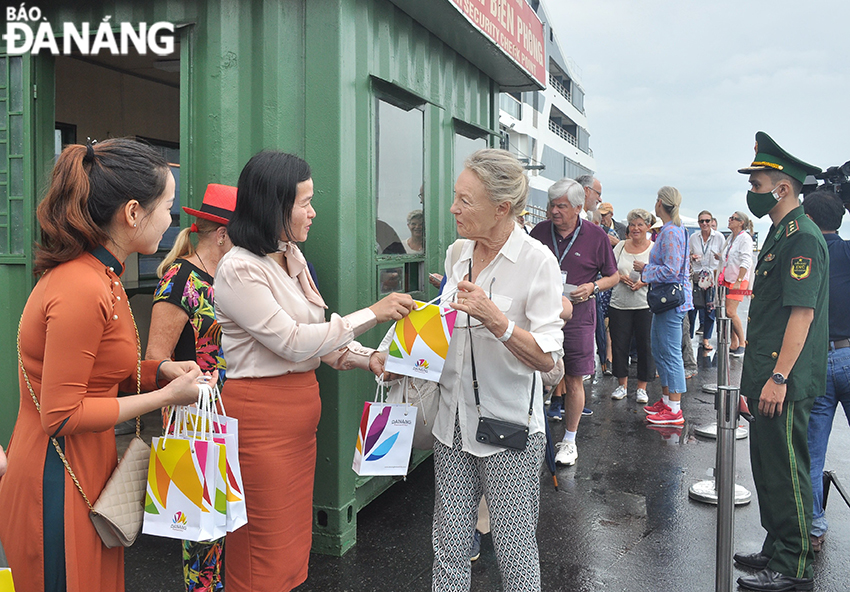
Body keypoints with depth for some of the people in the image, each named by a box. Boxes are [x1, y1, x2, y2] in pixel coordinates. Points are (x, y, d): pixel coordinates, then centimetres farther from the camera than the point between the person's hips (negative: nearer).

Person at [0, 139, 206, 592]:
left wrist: (158, 370, -1)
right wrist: (165, 397, -17)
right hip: (58, 487, -9)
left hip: (89, 470, 9)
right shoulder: (80, 291, -25)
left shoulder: (100, 276, 6)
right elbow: (62, 416, -21)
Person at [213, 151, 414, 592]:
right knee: (265, 544, 5)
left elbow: (316, 336, 13)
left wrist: (369, 358, -2)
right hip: (259, 413, -8)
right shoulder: (238, 270, -17)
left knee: (295, 535, 18)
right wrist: (371, 314, -18)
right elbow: (293, 342, -20)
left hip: (301, 407, 8)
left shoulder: (292, 257, 9)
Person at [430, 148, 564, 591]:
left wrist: (495, 319, -28)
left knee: (515, 554, 8)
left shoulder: (536, 260, -12)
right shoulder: (457, 253, 6)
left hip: (509, 426, -5)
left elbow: (546, 358, -16)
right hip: (454, 422, 5)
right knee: (448, 547, 12)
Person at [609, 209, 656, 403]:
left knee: (645, 346, 1)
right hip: (619, 305, 2)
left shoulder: (654, 248, 3)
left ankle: (642, 387, 13)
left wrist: (643, 282, -16)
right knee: (619, 345, 4)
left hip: (645, 305, -2)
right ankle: (622, 384, 19)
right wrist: (621, 277, -9)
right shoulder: (620, 246, 10)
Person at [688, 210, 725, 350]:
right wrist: (692, 257, -6)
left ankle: (706, 339, 16)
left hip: (713, 277, -1)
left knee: (710, 309, 3)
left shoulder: (719, 237, 1)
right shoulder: (693, 237, 6)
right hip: (696, 277, 1)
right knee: (692, 307, -3)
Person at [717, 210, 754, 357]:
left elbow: (746, 262, -15)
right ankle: (733, 345, 11)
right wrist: (718, 256, 5)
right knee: (727, 313, 4)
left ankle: (742, 343, 0)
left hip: (738, 280, -8)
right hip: (727, 279, 8)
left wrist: (738, 281, -20)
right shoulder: (730, 238, 16)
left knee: (731, 312, -13)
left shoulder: (745, 238, -8)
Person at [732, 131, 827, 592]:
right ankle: (777, 550, 30)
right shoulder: (779, 234, 17)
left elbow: (802, 313, -21)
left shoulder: (803, 238, -14)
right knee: (768, 467, 17)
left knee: (786, 471, 0)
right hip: (767, 376, 10)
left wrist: (779, 377, -24)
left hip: (785, 384, -10)